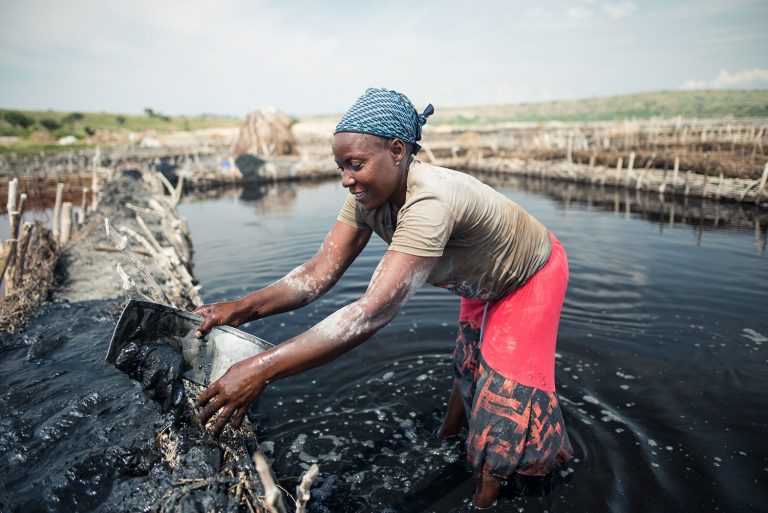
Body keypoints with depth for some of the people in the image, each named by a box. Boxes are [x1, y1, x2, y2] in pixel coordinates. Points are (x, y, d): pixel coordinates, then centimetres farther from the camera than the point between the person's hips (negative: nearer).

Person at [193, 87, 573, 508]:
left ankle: (483, 501, 23)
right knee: (468, 362, 25)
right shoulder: (368, 197, -21)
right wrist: (243, 308, -39)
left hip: (530, 277, -7)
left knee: (503, 391, 1)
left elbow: (374, 311, -53)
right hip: (486, 279, 7)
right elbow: (319, 273, -24)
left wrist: (262, 369, -56)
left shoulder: (429, 204, -46)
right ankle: (447, 437, 50)